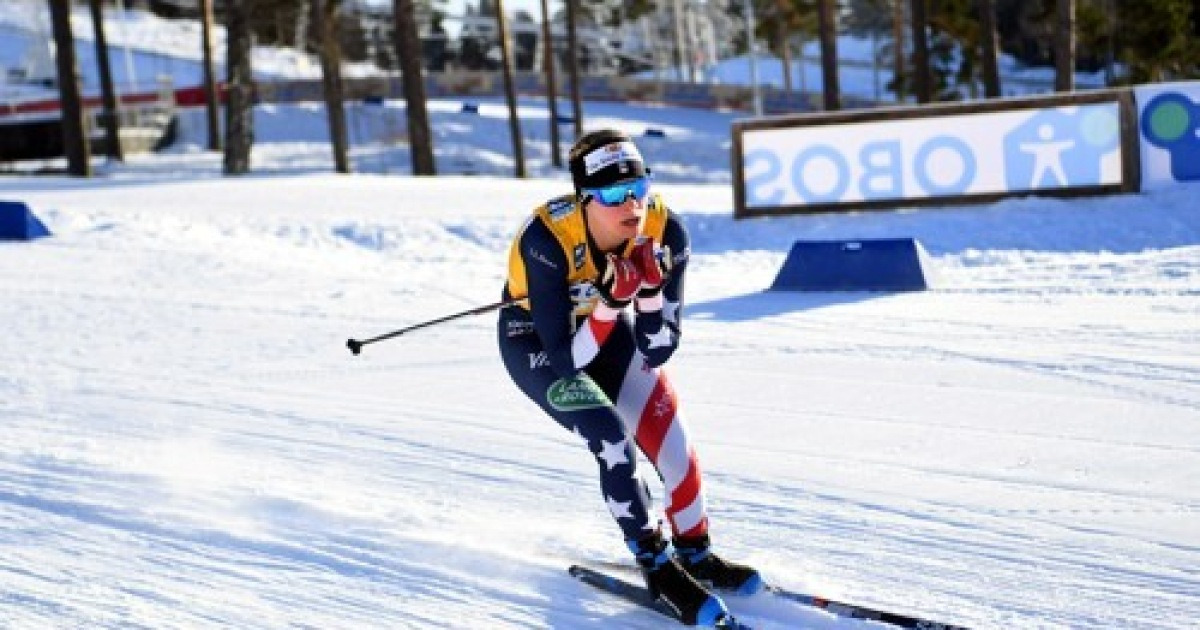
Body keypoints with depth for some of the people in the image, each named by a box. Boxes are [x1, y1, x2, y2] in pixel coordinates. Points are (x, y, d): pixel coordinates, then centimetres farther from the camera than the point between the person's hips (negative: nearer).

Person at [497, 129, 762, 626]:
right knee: (612, 437, -21)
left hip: (609, 327, 4)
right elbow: (564, 359, -33)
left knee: (669, 436, -8)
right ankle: (658, 567, -2)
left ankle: (695, 552, 18)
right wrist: (610, 302, -45)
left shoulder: (664, 233, -26)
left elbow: (657, 352, -21)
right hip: (537, 341, -4)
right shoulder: (548, 240, -37)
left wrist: (650, 291, -37)